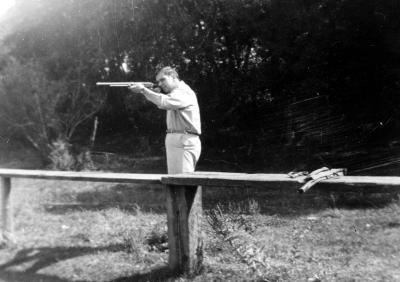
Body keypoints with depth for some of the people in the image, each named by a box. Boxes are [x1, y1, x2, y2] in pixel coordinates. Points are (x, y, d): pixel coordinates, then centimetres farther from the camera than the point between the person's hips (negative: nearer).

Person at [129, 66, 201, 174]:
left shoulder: (184, 91, -11)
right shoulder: (177, 92, 21)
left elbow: (165, 102, -27)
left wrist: (143, 90, -23)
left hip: (184, 143, -10)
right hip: (175, 141, 10)